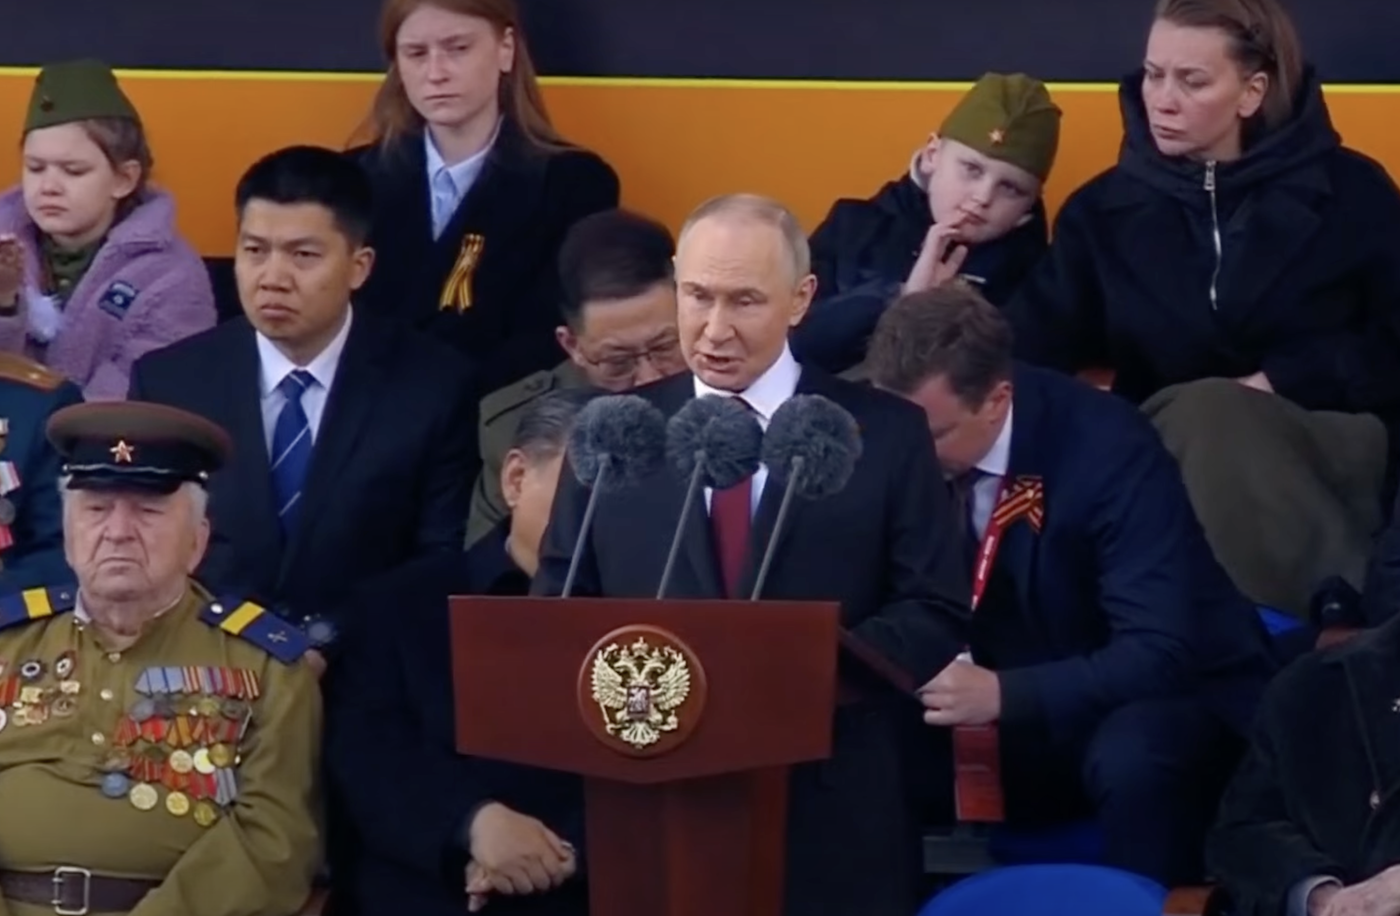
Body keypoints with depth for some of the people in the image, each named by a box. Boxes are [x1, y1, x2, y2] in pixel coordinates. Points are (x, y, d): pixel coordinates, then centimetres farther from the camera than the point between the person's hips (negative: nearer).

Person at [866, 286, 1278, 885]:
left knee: (1129, 757, -37)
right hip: (1022, 722, 5)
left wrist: (1006, 694, -41)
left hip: (1169, 698, -5)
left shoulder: (1106, 447, -23)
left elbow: (1159, 652, -30)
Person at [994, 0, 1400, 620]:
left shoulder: (1349, 191, 7)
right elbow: (1033, 344, 0)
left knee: (1205, 415, -35)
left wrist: (1280, 382, -10)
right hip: (1178, 460, 2)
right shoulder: (1105, 209, 11)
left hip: (1338, 444, -2)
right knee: (1193, 418, -35)